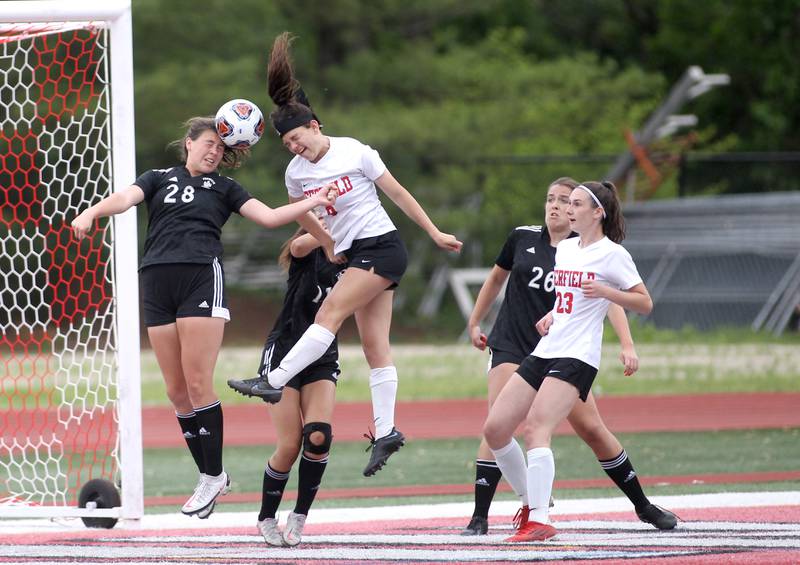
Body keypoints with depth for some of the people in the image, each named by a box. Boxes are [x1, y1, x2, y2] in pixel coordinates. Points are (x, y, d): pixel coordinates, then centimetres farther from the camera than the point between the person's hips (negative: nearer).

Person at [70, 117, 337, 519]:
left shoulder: (224, 188, 18)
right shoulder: (159, 179, 18)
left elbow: (269, 217, 11)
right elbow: (125, 198, 0)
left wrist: (313, 203, -1)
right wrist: (92, 212, -20)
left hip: (202, 278, -2)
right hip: (156, 281, 2)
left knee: (197, 383, -11)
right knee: (176, 391, 1)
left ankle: (212, 476, -1)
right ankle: (210, 477, 10)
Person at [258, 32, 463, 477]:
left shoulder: (356, 153, -10)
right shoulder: (296, 173, 4)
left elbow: (398, 193, -3)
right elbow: (302, 215, 23)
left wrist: (435, 233, 0)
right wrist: (330, 247, 21)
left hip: (382, 246, -6)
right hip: (354, 255, 6)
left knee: (330, 314, -19)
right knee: (374, 342, 1)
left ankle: (273, 382, -23)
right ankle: (386, 431, 0)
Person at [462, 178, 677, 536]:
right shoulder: (522, 238, 1)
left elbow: (610, 300, -15)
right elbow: (496, 278, 17)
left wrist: (627, 345, -30)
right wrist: (475, 322, 21)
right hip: (511, 346, 0)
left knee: (592, 429, 1)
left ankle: (643, 507, 17)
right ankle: (479, 518, -17)